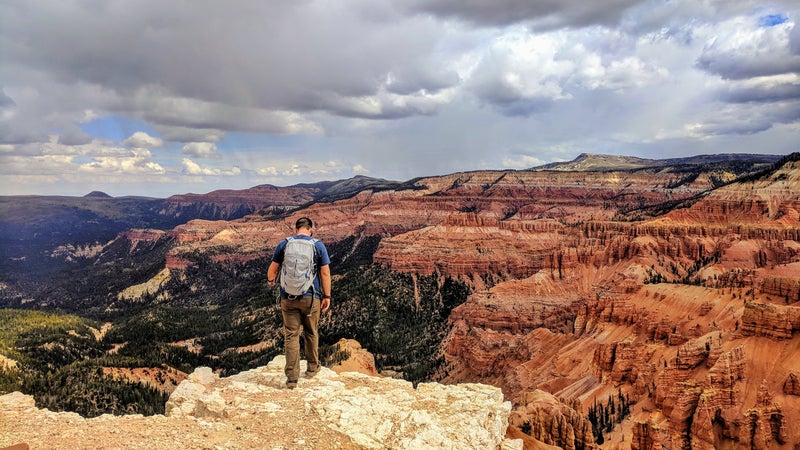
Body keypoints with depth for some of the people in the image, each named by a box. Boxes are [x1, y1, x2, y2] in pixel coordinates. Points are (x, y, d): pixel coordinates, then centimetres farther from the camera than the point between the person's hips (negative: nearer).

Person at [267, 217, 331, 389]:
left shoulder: (284, 244, 1)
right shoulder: (318, 246, -2)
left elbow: (273, 269, 7)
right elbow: (325, 273, -4)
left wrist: (271, 280, 29)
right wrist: (327, 296, 4)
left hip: (288, 297, 0)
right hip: (311, 297, 0)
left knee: (291, 336, 4)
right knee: (311, 333, 18)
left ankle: (292, 377, 3)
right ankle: (312, 367, 34)